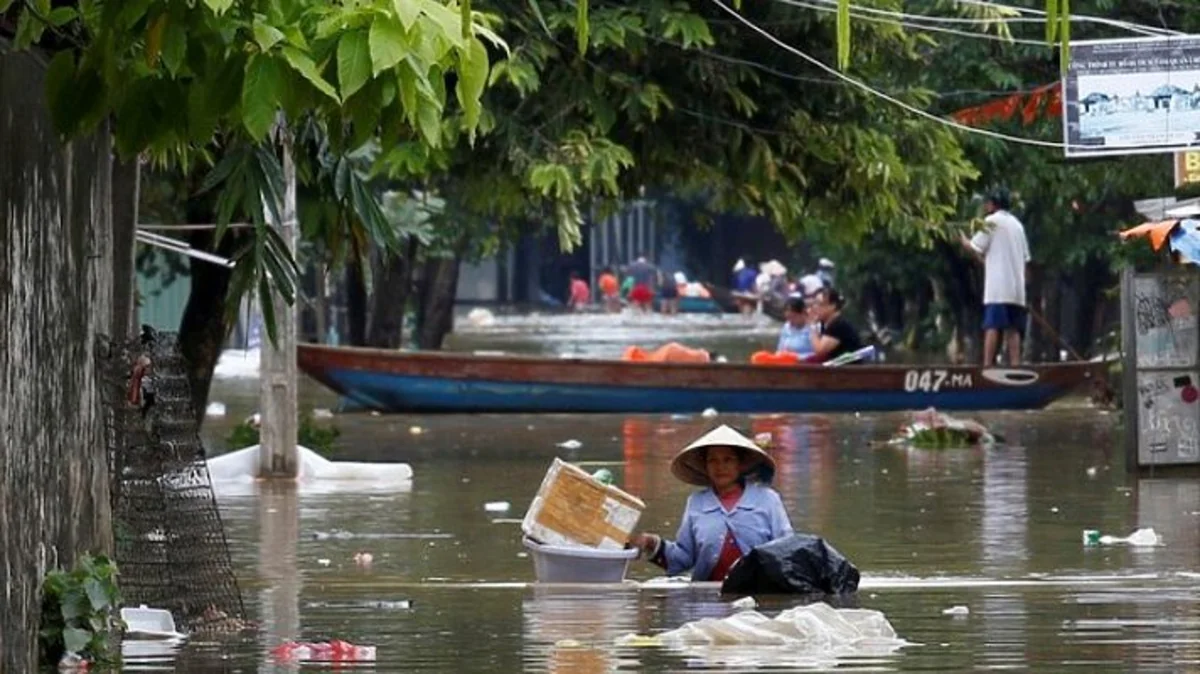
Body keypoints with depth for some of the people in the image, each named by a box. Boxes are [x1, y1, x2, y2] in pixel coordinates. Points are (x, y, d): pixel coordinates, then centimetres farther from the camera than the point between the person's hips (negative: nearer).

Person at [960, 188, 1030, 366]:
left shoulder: (992, 221, -1)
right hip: (1017, 287, 6)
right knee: (1013, 329, 4)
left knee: (992, 326, -11)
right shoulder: (1017, 224, 20)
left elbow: (974, 248, -5)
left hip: (997, 285, -6)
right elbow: (1025, 257, 19)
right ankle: (1015, 367, -4)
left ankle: (987, 365, -19)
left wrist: (962, 239, 14)